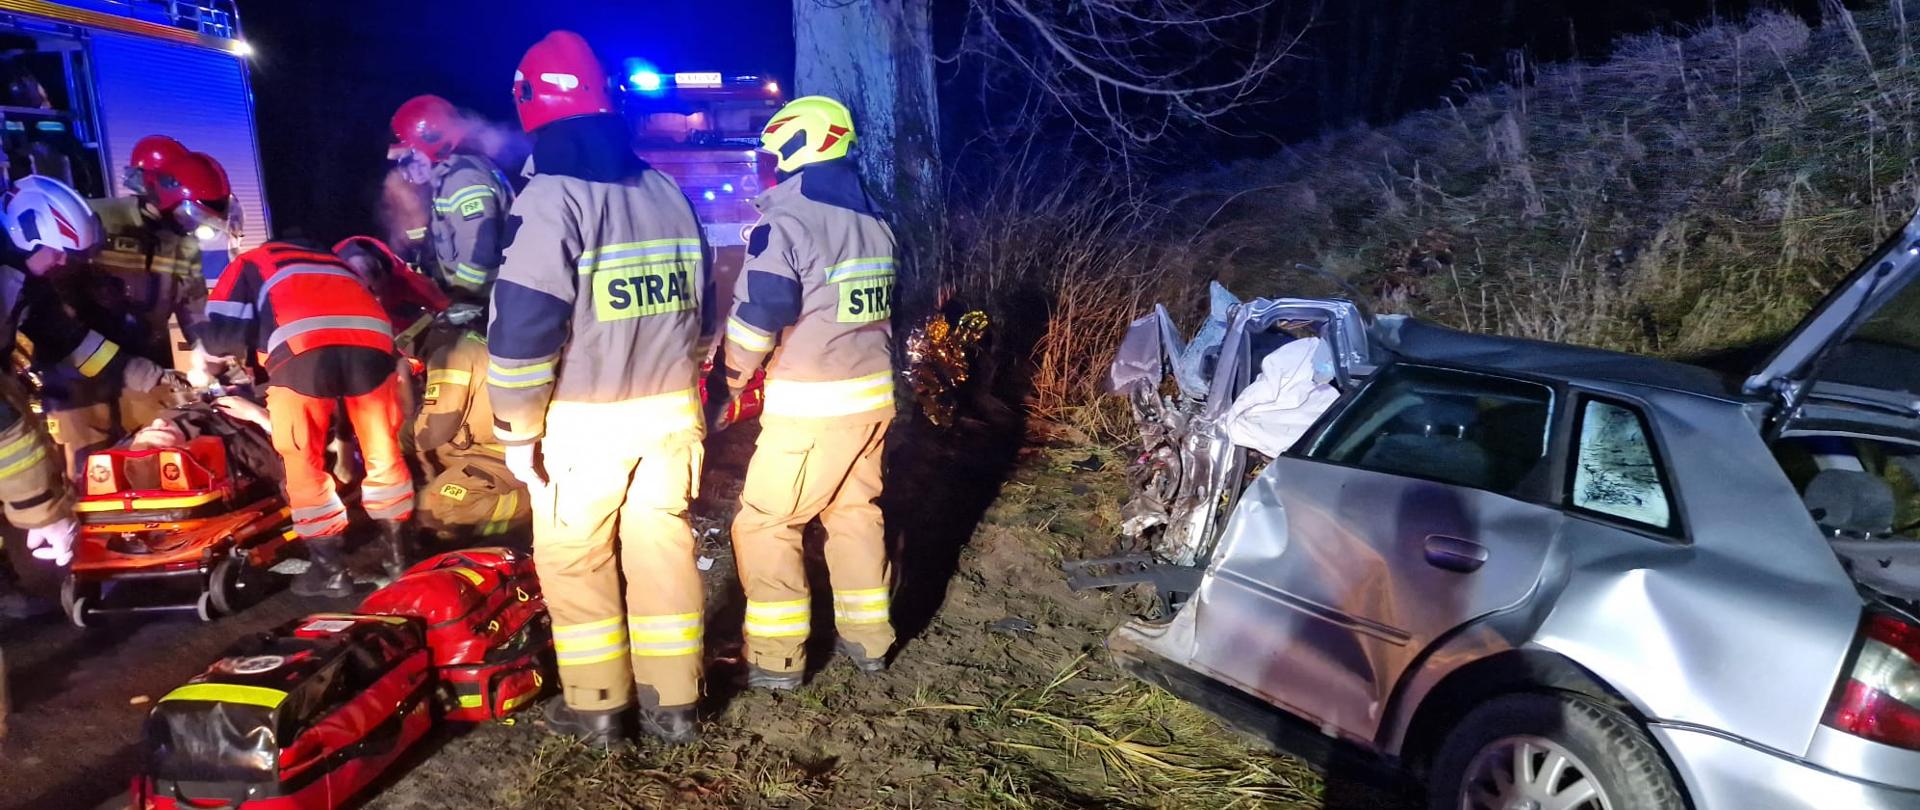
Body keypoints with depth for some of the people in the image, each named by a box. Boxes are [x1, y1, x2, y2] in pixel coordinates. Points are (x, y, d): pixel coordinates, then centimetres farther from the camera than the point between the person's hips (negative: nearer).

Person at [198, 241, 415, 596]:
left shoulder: (248, 264, 31)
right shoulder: (334, 262, 43)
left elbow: (220, 335, 17)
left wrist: (257, 339, 37)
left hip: (302, 346, -3)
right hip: (371, 338, 3)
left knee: (304, 463, 12)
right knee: (383, 450, 18)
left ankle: (330, 569, 15)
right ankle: (397, 554, 28)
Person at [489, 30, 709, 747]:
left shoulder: (551, 197, -13)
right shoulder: (667, 192, 8)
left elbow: (522, 326, -17)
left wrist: (517, 431, -7)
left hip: (585, 421, -5)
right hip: (669, 412, 6)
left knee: (574, 560, 10)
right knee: (664, 550, 11)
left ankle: (597, 707, 20)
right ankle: (672, 706, 21)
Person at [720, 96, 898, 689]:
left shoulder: (786, 221, -13)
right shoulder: (875, 222, 11)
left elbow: (757, 314, -15)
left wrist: (735, 373, 2)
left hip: (811, 402, -8)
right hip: (874, 393, 8)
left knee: (765, 523, 3)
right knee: (855, 511, 18)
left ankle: (775, 659, 7)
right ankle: (868, 639, 26)